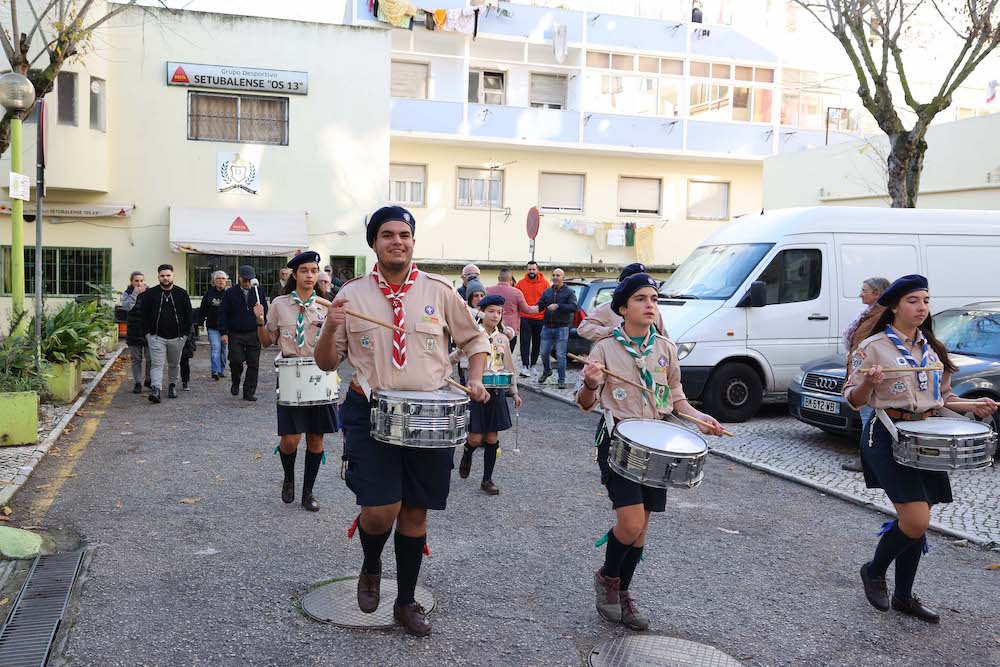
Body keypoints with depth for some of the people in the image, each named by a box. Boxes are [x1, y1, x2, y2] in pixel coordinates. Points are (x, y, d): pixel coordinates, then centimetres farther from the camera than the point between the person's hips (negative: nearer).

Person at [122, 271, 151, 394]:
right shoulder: (127, 293, 3)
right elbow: (126, 306, -17)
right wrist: (135, 293, -17)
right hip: (134, 332, 1)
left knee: (150, 359, 3)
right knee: (136, 359, 7)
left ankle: (148, 380, 21)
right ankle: (137, 383, 15)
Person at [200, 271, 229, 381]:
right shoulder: (209, 294, 5)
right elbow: (203, 310, 11)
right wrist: (201, 323, 7)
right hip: (213, 327, 0)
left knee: (224, 349, 9)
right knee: (216, 348, -10)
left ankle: (222, 370, 21)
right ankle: (215, 371, -14)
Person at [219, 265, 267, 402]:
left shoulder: (258, 291, 6)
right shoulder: (230, 293, 2)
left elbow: (265, 311, 11)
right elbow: (223, 313, 2)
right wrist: (224, 332, -4)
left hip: (254, 334, 1)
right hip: (235, 334, -1)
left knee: (253, 364, 1)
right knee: (236, 361, -8)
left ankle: (249, 392, 10)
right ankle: (236, 383, 21)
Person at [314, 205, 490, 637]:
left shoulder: (439, 291, 2)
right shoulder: (352, 294, 1)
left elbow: (475, 339, 14)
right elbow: (327, 363, 5)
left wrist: (475, 379, -3)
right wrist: (331, 328, -15)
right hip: (370, 412, -1)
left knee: (415, 512, 10)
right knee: (380, 510, -13)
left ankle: (406, 601, 30)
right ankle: (371, 567, 23)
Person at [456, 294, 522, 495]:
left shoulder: (503, 339, 8)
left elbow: (509, 368, 13)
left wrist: (514, 392, 9)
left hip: (496, 392, 4)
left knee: (492, 438, 5)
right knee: (475, 437, -3)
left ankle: (487, 479, 16)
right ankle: (466, 456, 31)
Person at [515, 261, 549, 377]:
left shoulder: (545, 283, 0)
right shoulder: (521, 283, 1)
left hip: (540, 319, 1)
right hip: (525, 318, -1)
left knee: (537, 343, 11)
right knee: (525, 342, -8)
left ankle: (532, 365, 23)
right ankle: (525, 366, -11)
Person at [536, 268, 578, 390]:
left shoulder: (569, 292, -1)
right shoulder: (547, 292, 13)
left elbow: (574, 307, -14)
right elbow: (540, 305, 7)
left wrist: (558, 306, -24)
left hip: (561, 328, -4)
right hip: (547, 327, 4)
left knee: (560, 355, -5)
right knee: (544, 352, 9)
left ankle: (562, 380, 4)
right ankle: (547, 371, 36)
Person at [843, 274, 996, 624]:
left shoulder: (933, 349, 13)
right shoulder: (872, 347, -6)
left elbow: (942, 396, 21)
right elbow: (853, 399, -6)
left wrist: (973, 406, 4)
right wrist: (869, 383, -26)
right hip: (888, 438, -6)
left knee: (917, 521, 10)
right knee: (916, 520, -15)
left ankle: (903, 595, 25)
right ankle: (874, 571, 12)